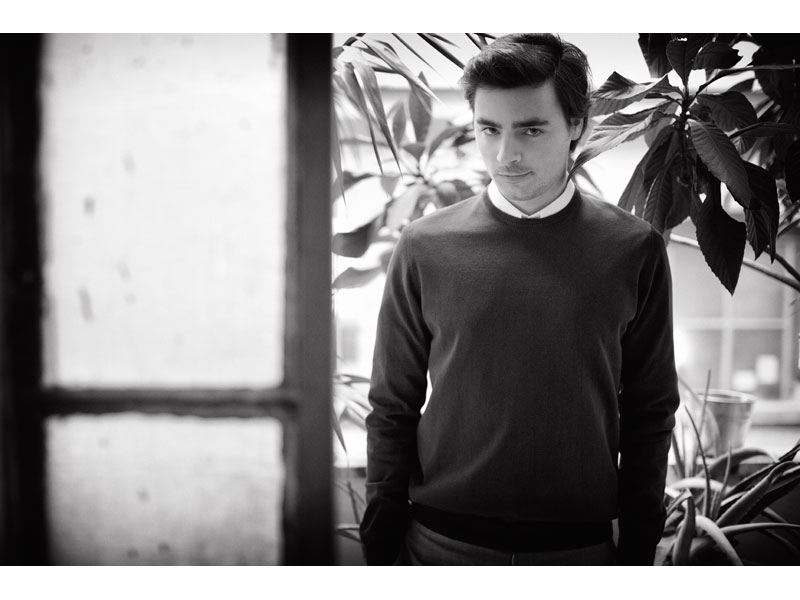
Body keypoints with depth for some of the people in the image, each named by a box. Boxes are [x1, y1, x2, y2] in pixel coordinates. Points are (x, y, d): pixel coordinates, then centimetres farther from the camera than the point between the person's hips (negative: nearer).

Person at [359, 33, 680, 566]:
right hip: (441, 541, 0)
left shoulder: (635, 251, -4)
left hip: (581, 544, 1)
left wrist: (637, 550, 1)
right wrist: (382, 547, -1)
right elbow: (393, 409, 0)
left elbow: (649, 413, 1)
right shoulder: (424, 247, -5)